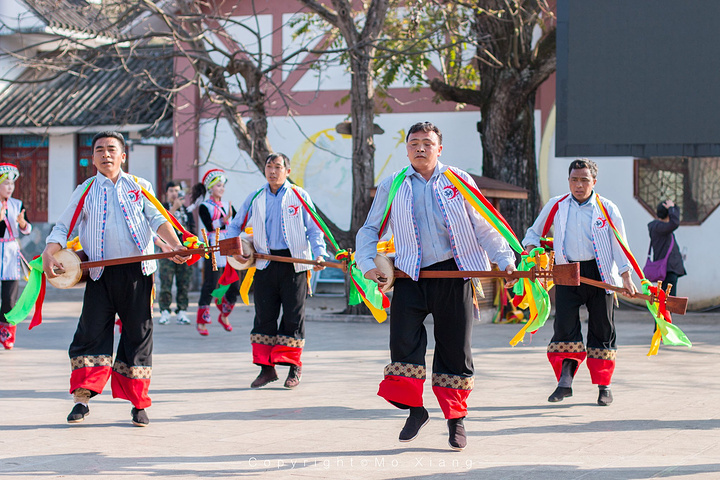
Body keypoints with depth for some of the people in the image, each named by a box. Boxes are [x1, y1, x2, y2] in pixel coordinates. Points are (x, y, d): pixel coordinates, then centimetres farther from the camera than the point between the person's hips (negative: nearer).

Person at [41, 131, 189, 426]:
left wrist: (176, 245, -16)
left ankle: (138, 404, 8)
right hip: (100, 274, 0)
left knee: (138, 335, 1)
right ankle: (82, 399, 2)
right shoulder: (85, 192, 12)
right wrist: (48, 255, -7)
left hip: (137, 272, 0)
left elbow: (157, 220, 2)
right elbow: (62, 228, 11)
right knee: (91, 333, -5)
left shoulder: (140, 187, 12)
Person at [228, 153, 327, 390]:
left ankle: (293, 368, 8)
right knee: (264, 315, 2)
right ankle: (266, 367, 9)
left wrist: (319, 254, -12)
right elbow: (235, 226, 17)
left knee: (293, 315, -1)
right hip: (265, 262, 3)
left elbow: (314, 229, 3)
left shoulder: (300, 196, 4)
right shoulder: (255, 198, 11)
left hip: (294, 262, -2)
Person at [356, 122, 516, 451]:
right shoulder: (392, 187, 9)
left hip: (453, 275, 0)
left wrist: (505, 260, -1)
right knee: (403, 340, -14)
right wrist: (367, 264, -1)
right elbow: (370, 229, 14)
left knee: (455, 347, 3)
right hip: (410, 276, 0)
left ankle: (456, 418, 16)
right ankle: (415, 409, 2)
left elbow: (483, 226, 9)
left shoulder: (458, 182, 7)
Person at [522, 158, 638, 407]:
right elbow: (534, 232, 20)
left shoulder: (607, 209, 4)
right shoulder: (556, 206, 8)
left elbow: (620, 245, 5)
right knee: (565, 325, -14)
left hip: (599, 273, -1)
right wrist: (531, 248, -1)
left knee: (602, 328, 3)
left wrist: (626, 277, -3)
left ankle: (604, 386, 13)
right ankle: (565, 380, -15)